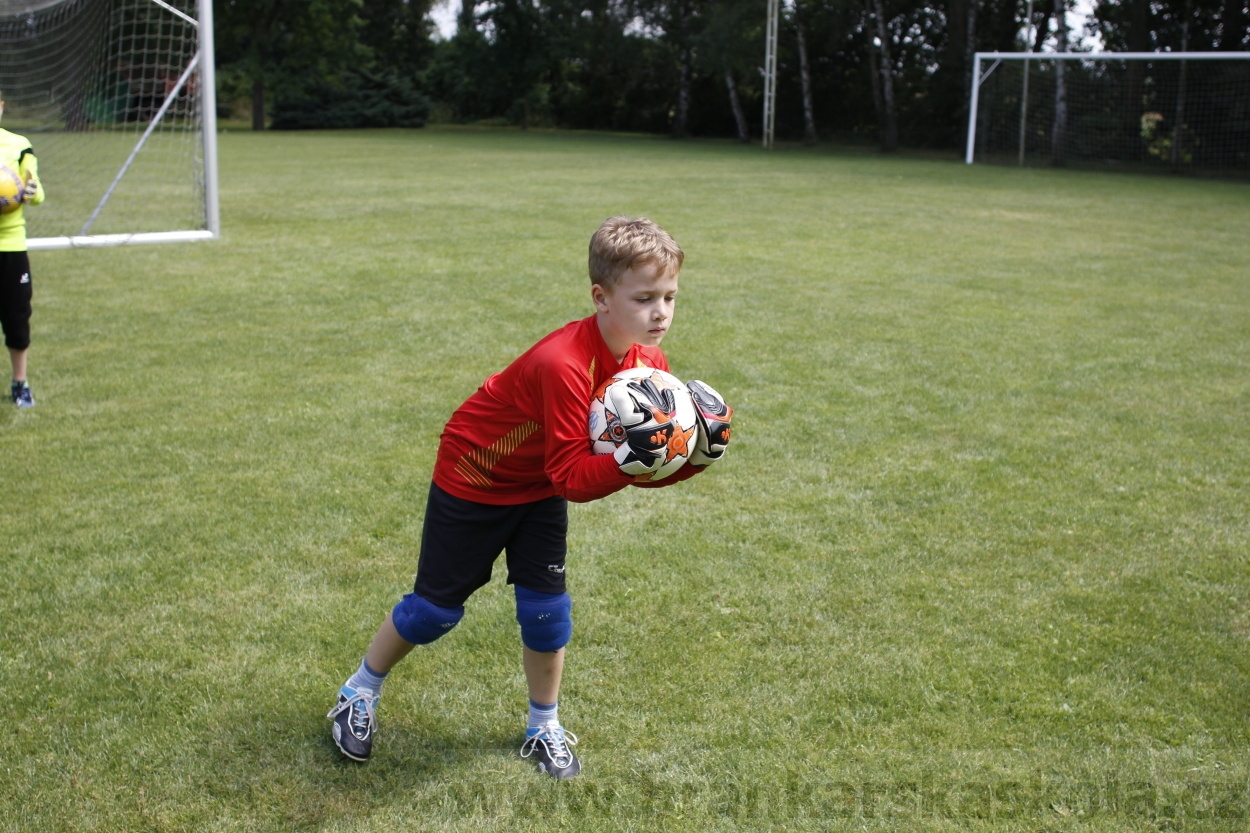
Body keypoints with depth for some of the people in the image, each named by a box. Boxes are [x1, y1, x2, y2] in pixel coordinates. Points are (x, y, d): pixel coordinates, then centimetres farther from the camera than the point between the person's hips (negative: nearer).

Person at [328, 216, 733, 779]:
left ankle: (545, 728, 23)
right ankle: (359, 693, 32)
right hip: (473, 479, -6)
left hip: (538, 491, 6)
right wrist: (628, 460, -50)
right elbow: (572, 478, -35)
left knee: (546, 607, 1)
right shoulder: (564, 364, -38)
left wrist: (698, 455, -25)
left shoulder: (649, 365, -14)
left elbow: (643, 470, -8)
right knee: (437, 607, 7)